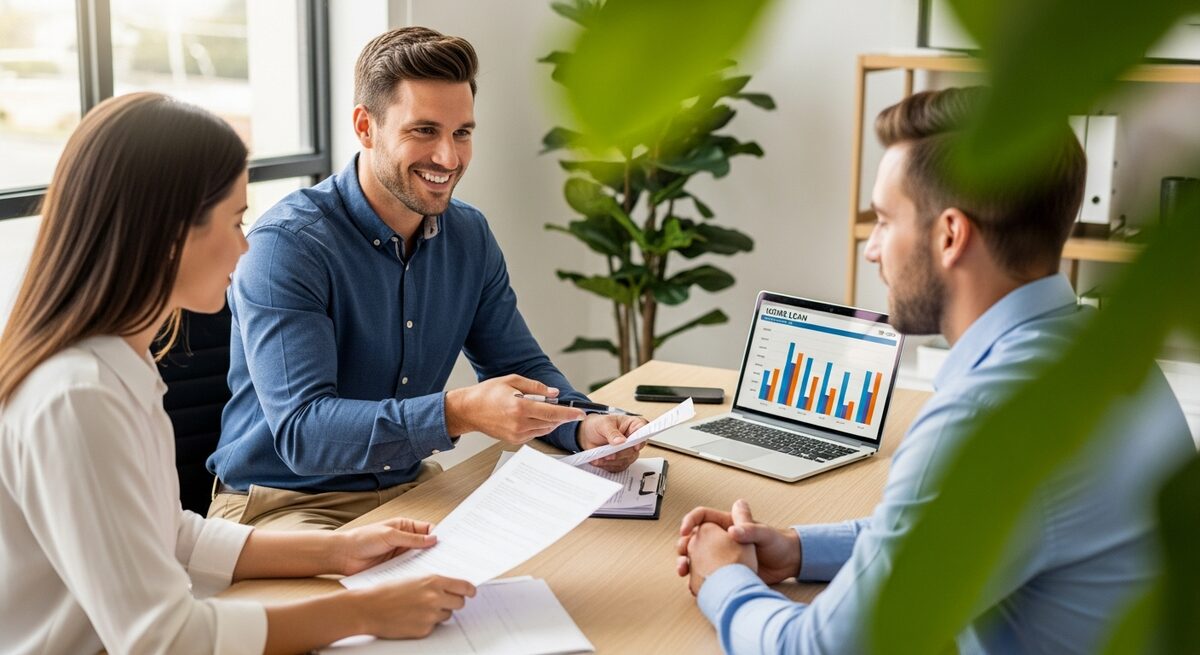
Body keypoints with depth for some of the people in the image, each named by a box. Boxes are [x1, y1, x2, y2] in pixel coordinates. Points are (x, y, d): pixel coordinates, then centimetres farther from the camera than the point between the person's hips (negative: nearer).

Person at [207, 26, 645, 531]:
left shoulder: (469, 236, 3)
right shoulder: (286, 245, -19)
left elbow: (520, 366, 11)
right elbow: (301, 432, -27)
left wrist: (585, 426, -12)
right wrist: (457, 413, -40)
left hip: (409, 487, 6)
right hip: (286, 505, -6)